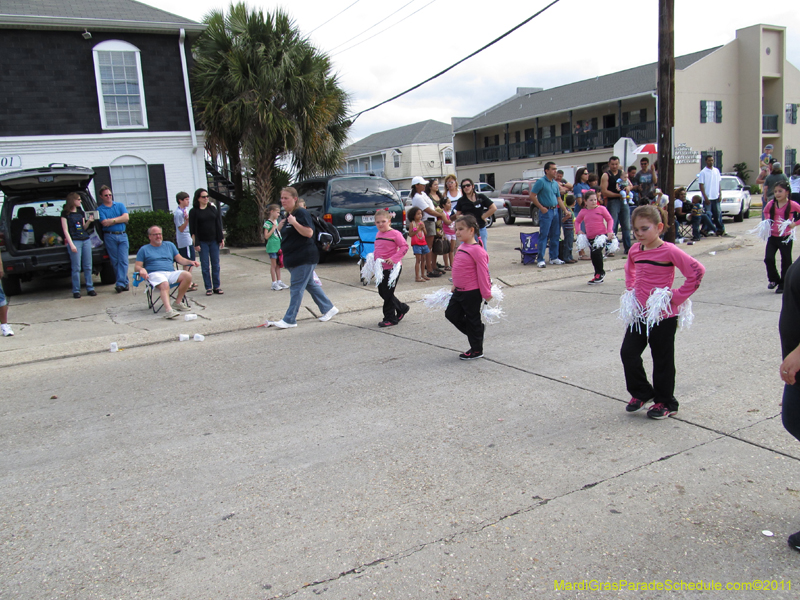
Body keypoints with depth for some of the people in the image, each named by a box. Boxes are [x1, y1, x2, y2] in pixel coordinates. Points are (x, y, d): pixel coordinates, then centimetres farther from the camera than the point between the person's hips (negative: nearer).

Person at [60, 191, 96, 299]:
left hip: (86, 240, 5)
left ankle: (90, 288, 10)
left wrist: (89, 221, 0)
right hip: (74, 241, -5)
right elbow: (65, 230, -3)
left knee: (88, 266, 5)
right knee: (76, 268, -4)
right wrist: (71, 244, -11)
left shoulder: (81, 212, 16)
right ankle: (76, 291, 1)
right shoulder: (65, 213, 0)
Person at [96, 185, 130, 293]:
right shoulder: (100, 209, 7)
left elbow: (126, 217, -2)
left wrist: (112, 220, -6)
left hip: (122, 235, 1)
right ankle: (125, 283, 5)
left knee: (123, 260, -8)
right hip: (109, 236, -1)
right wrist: (119, 220, -2)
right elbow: (104, 223, -8)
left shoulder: (120, 205, 14)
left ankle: (120, 283, -8)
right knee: (115, 262, 0)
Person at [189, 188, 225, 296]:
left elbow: (218, 224, 7)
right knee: (205, 266, 2)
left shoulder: (212, 208, 6)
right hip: (202, 242, -3)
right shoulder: (194, 211, -2)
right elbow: (193, 229, -4)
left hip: (214, 241, 3)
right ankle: (208, 288, 8)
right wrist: (196, 243, -10)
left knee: (215, 265, 5)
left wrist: (221, 239, 2)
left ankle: (216, 287, 13)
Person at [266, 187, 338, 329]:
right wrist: (280, 228, 6)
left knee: (296, 288, -7)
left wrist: (294, 222, -30)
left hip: (304, 258, -10)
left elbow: (309, 233, -23)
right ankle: (329, 309, 25)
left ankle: (289, 320, -3)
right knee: (310, 285, 15)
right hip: (293, 259, 10)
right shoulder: (288, 215, 15)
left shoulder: (301, 213, -13)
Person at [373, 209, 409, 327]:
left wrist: (394, 258, -23)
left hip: (392, 268, -8)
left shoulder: (395, 233, -12)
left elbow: (404, 247, -15)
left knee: (387, 293, -3)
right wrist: (373, 258, 9)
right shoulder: (378, 234, 12)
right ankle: (402, 308, 31)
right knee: (382, 292, 13)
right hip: (381, 269, 8)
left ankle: (390, 318, 11)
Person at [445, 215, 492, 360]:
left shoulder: (477, 250, -20)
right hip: (459, 291, 9)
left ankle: (476, 350, 20)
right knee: (451, 313, 14)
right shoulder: (461, 247, 7)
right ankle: (478, 329, 30)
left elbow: (483, 272, -19)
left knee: (472, 320, 4)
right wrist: (455, 286, 23)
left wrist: (486, 293, -16)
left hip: (472, 292, -9)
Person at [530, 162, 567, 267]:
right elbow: (532, 196, -11)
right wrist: (541, 208, -14)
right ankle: (540, 260, -5)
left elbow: (559, 199, 19)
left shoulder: (555, 183, 14)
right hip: (546, 211, -7)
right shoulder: (541, 182, -8)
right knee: (544, 236, -8)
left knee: (555, 235, 10)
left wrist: (566, 210, 9)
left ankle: (554, 258, 19)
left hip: (555, 211, 7)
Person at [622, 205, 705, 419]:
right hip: (639, 313, 6)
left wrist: (677, 296, -17)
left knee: (662, 360, 5)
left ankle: (665, 403, 22)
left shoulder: (669, 251, -17)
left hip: (663, 315, -6)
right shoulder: (635, 250, 3)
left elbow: (697, 271, -20)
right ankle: (641, 393, 24)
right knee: (628, 352, 4)